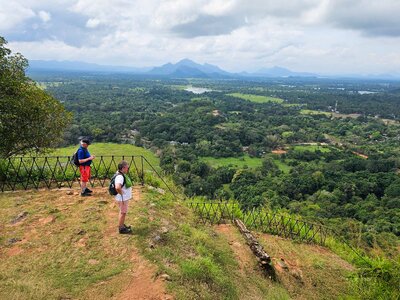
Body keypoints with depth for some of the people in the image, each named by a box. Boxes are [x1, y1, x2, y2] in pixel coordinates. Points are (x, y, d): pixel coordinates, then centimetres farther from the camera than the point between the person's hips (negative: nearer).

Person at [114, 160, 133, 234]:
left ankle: (122, 225, 36)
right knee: (123, 212, 3)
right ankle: (121, 228, 16)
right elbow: (117, 187, -42)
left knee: (123, 212, 21)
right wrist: (122, 193, -25)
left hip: (125, 197, 10)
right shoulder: (120, 176, -27)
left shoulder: (123, 174, 4)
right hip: (122, 198, -10)